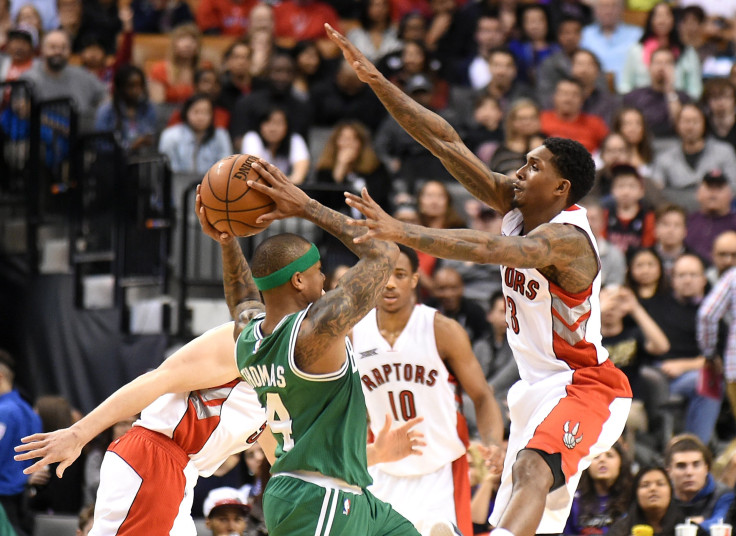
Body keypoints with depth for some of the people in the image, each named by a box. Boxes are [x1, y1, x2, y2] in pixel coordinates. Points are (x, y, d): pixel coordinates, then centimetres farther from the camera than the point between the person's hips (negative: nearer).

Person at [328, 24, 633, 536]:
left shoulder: (566, 237, -22)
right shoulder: (515, 204, 3)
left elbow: (490, 249, -41)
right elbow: (446, 142, 0)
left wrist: (400, 231, -50)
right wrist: (377, 82, -6)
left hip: (584, 387, -10)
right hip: (538, 388, 10)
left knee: (532, 471, -34)